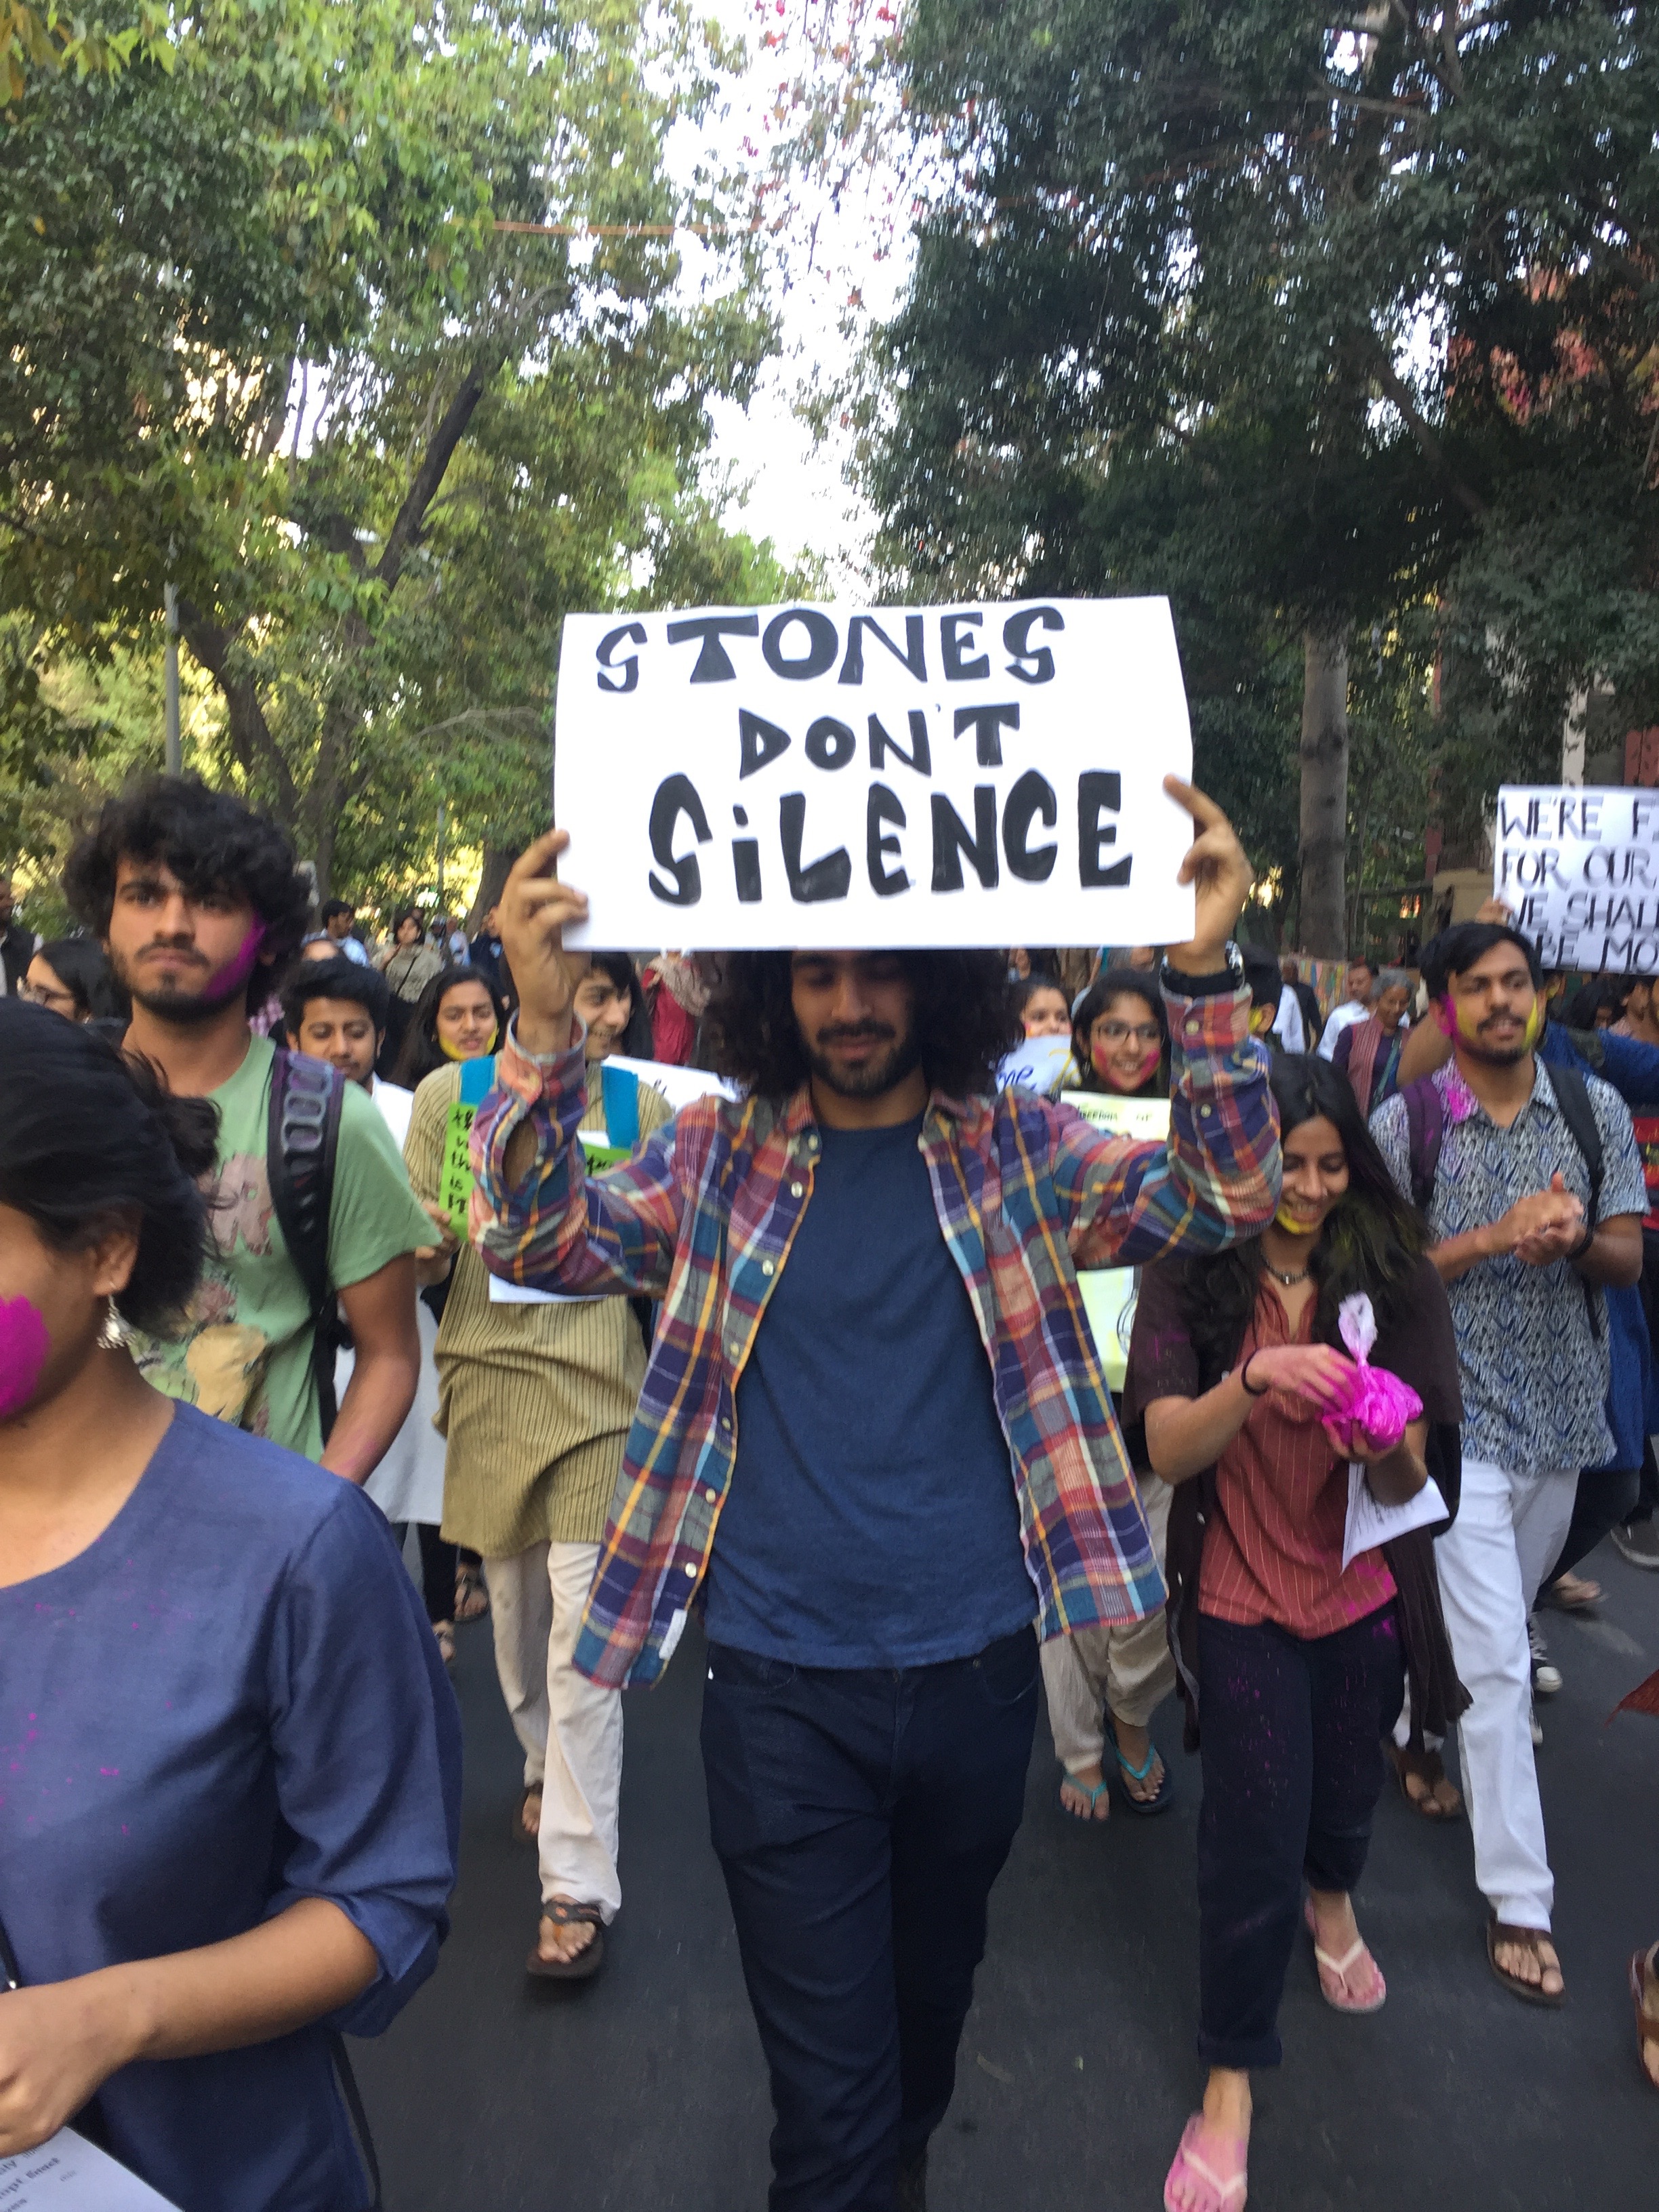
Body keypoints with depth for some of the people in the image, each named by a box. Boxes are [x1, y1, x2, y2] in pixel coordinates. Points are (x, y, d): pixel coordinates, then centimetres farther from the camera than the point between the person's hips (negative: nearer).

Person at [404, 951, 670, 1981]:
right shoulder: (448, 1095, 1)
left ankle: (580, 1886, 3)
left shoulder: (640, 1102, 0)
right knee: (517, 1599, 17)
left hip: (599, 1382, -2)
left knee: (584, 1618, -7)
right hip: (490, 1377, 2)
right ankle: (544, 1763, 45)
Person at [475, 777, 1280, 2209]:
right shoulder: (719, 1154, -4)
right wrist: (545, 1027, -30)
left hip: (976, 1663, 3)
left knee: (934, 1990, 28)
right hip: (782, 1681, -2)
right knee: (829, 2082, 4)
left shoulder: (1015, 1148, -3)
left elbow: (1223, 1197, -13)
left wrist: (1205, 974, -28)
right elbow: (538, 1242, -14)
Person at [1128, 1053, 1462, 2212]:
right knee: (1254, 1842, 1)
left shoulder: (1391, 1272, -9)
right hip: (1244, 1603, -2)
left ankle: (1333, 1900, 60)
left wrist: (1388, 1447, -34)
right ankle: (1231, 2079, 26)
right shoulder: (1192, 1279, -12)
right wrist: (1255, 1381, -39)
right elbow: (1168, 1448, -21)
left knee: (1348, 1788, 22)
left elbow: (1411, 1481, -10)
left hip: (1363, 1596, 3)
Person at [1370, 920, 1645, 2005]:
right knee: (1496, 1661, -4)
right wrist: (1495, 1236, -22)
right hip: (1460, 1417, -4)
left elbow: (1629, 1259, 2)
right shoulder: (1406, 1122, -9)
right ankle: (1519, 1901, 7)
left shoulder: (1595, 1110, 1)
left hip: (1562, 1413, 4)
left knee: (1497, 1625, 21)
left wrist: (1575, 1236, -20)